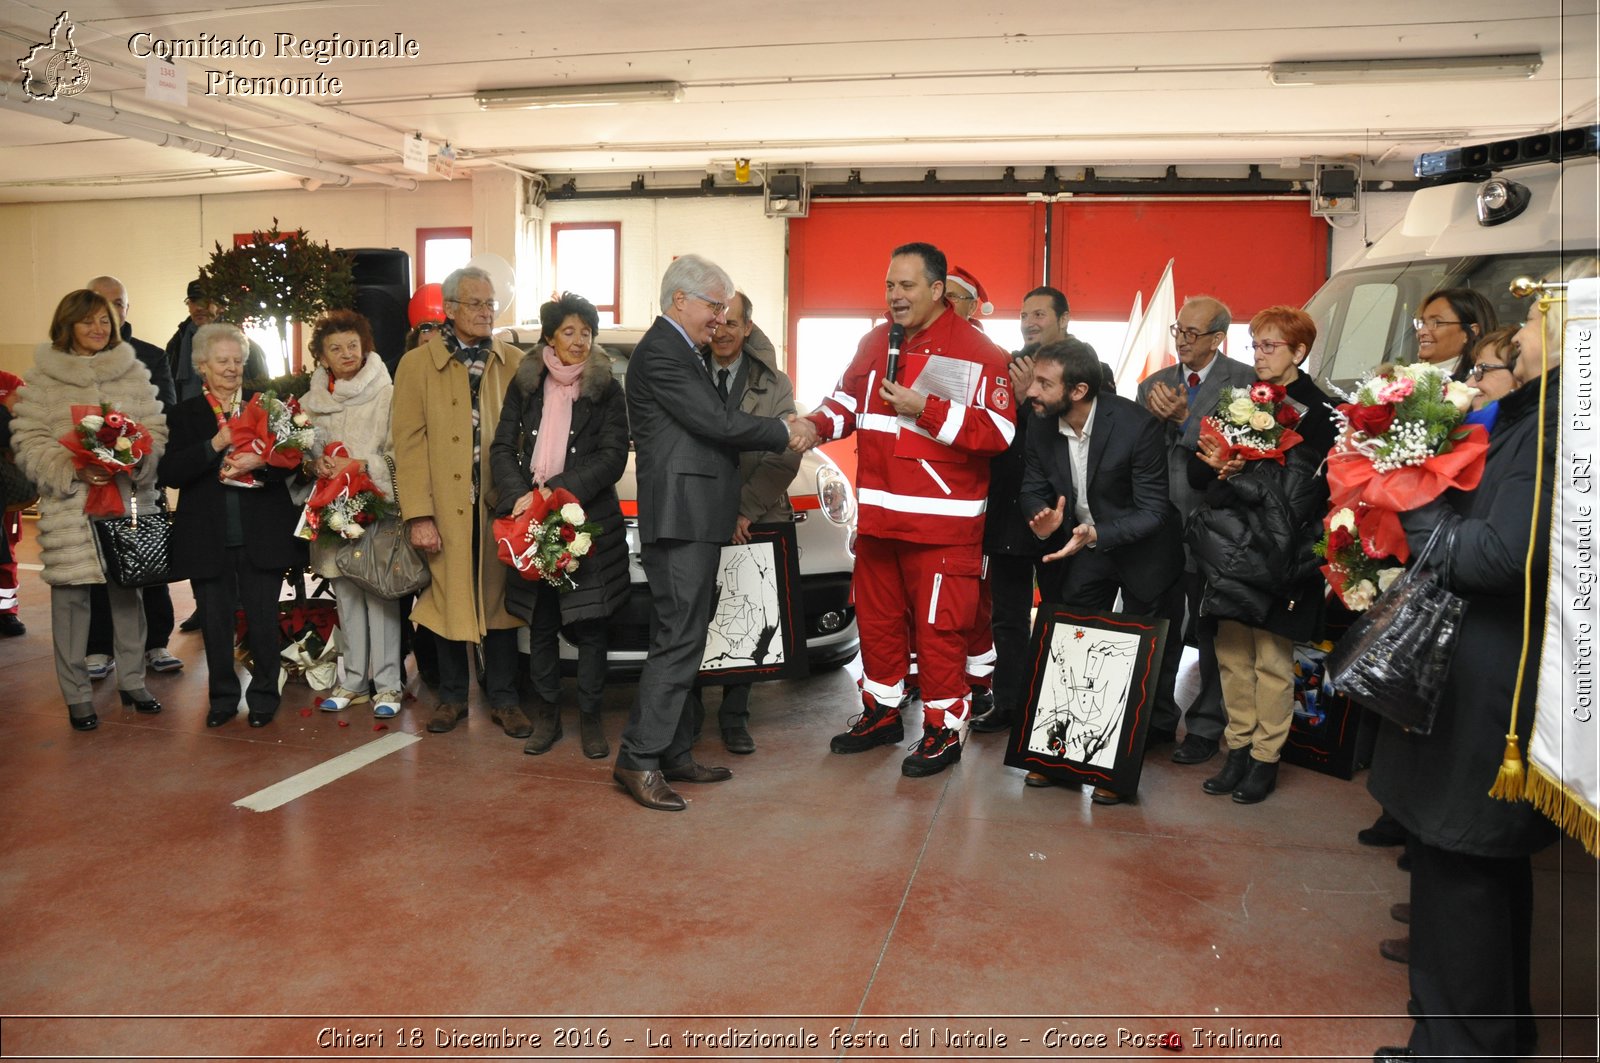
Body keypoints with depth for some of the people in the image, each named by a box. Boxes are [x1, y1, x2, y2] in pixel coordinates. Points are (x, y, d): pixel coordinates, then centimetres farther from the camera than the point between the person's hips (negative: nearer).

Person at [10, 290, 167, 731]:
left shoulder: (133, 372, 8)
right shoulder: (44, 377, 1)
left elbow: (156, 429, 7)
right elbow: (27, 440, -2)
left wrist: (136, 460, -13)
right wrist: (72, 469, -17)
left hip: (128, 498, 2)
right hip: (70, 503, -2)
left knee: (127, 590, 10)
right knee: (71, 595, 1)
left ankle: (132, 681, 24)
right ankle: (77, 695, 12)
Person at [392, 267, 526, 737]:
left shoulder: (514, 363, 7)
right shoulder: (417, 365, 2)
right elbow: (409, 443, -3)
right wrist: (418, 516, -10)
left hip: (499, 505, 1)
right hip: (445, 508, -1)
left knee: (498, 597, 7)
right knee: (447, 600, 8)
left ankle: (503, 699, 19)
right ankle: (452, 695, 24)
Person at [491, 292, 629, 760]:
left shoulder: (607, 390, 2)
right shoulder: (525, 385, 8)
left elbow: (613, 458, -7)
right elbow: (501, 449, 5)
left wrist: (558, 492, -17)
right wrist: (518, 497, -13)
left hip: (589, 522, -2)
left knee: (589, 626, 2)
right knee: (541, 625, 8)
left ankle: (590, 719, 13)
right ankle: (547, 716, 20)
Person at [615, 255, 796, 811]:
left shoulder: (682, 352, 22)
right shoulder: (661, 352, -11)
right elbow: (715, 421, -16)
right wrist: (783, 432, -5)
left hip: (696, 518, 11)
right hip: (680, 518, -11)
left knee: (681, 640, 12)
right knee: (679, 641, -10)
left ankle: (675, 754, 20)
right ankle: (638, 759, -4)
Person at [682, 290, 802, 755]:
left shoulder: (775, 385, 4)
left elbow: (785, 456, -3)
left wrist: (745, 510, -12)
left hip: (752, 523, 0)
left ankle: (735, 716, 18)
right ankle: (689, 711, 18)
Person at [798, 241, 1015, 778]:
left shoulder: (976, 350, -8)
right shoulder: (874, 342, 12)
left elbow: (999, 432, -15)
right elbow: (846, 400, 18)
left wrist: (925, 409, -21)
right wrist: (816, 424, -3)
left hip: (943, 522, -6)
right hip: (878, 515, 6)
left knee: (939, 628, -1)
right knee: (876, 618, 15)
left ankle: (945, 729, 15)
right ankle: (882, 713, 32)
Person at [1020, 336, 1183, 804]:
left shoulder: (1136, 424, -28)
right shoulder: (1042, 427, -13)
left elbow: (1153, 510, -24)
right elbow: (1033, 486, 0)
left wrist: (1095, 535, -38)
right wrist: (1042, 517, -23)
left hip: (1141, 548, -4)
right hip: (1082, 544, 4)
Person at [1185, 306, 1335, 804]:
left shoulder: (1317, 413, -4)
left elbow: (1297, 487, -12)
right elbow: (1199, 475, 8)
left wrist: (1240, 471, -21)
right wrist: (1212, 462, -12)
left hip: (1278, 553, -5)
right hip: (1229, 548, 5)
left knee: (1272, 658, 2)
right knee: (1232, 652, 9)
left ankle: (1266, 756, 14)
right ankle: (1238, 748, 21)